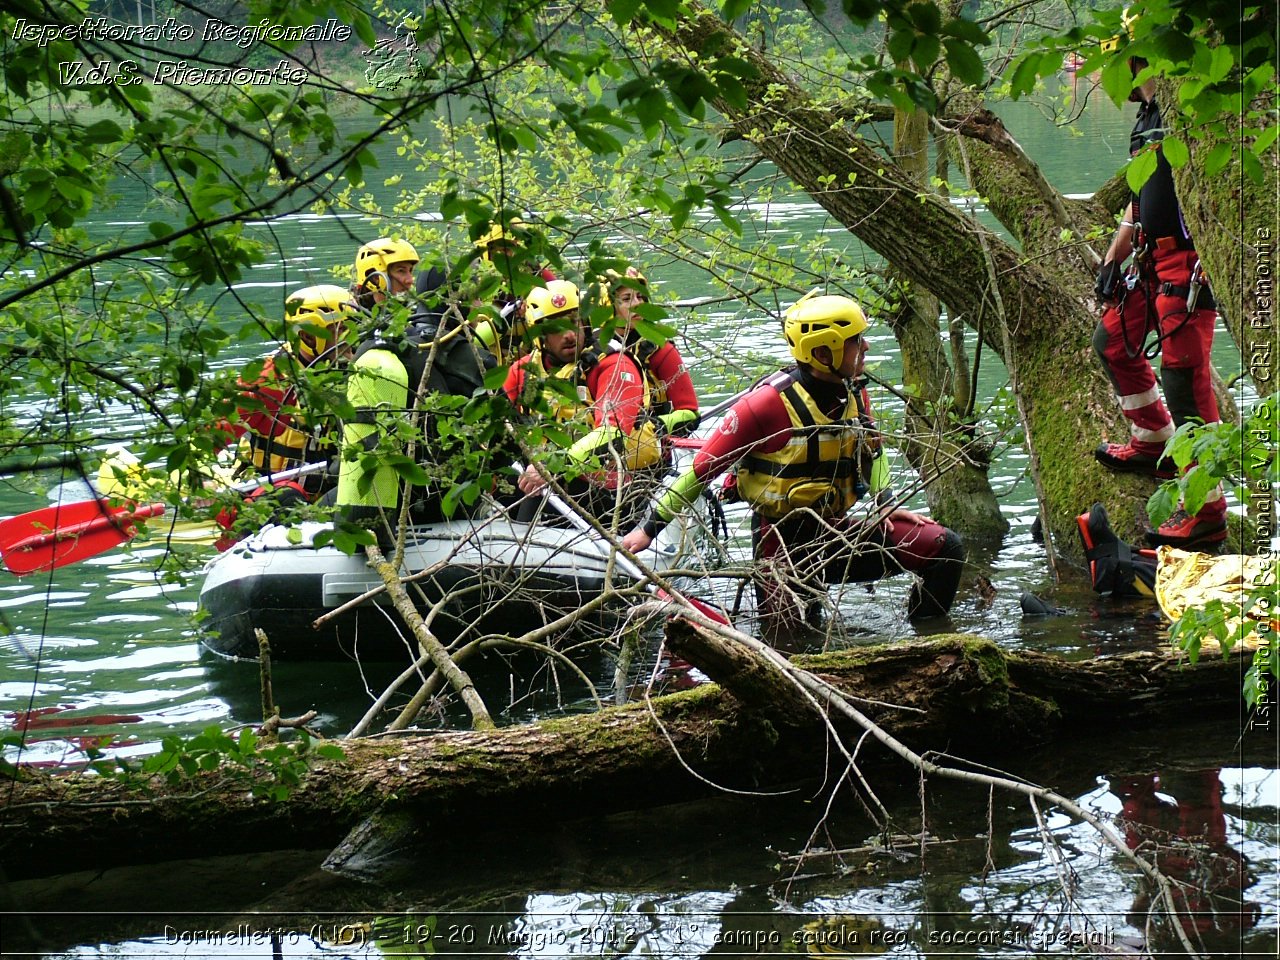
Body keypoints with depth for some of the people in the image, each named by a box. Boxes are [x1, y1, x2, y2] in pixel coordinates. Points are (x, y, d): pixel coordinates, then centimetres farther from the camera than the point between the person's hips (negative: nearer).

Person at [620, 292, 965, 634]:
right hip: (784, 542, -6)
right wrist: (649, 528, -15)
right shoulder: (770, 402, -20)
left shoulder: (854, 394, 0)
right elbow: (705, 467, -15)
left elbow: (871, 448, 22)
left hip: (836, 531, 6)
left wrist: (886, 503, 7)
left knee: (946, 548, -6)